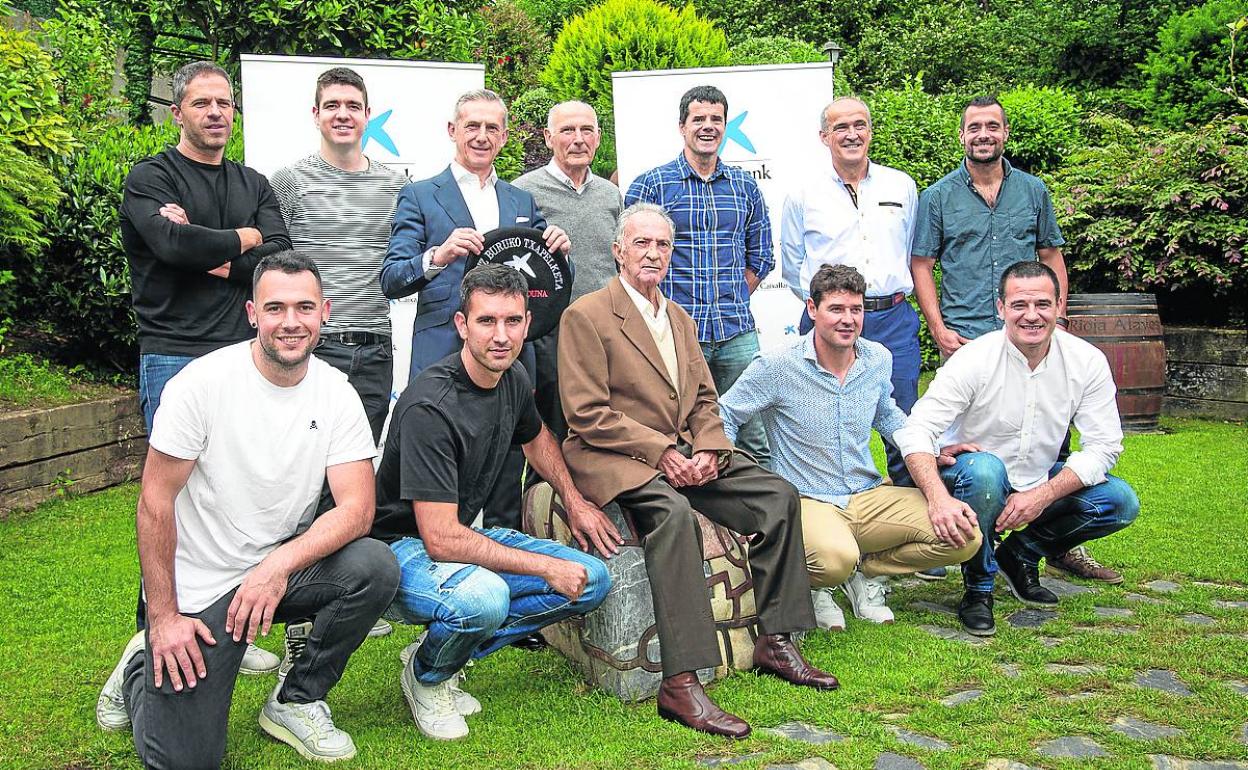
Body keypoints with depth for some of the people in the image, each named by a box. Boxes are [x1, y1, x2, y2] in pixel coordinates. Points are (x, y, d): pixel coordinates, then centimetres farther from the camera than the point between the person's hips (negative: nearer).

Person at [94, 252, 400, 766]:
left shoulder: (336, 394, -6)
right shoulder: (203, 382, -16)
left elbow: (357, 507, -13)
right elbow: (156, 502, -12)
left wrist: (280, 565, -29)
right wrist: (164, 616, -12)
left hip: (284, 567, 3)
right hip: (198, 588, -3)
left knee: (376, 568, -26)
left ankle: (296, 702, -3)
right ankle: (142, 668, 26)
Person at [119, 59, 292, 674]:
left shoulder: (253, 185, 18)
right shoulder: (151, 178, 3)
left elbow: (280, 260, 3)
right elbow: (171, 241, -17)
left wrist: (205, 250, -7)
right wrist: (242, 240, -2)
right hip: (175, 357, -5)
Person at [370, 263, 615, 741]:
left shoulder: (513, 381, -1)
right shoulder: (431, 406, -27)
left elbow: (535, 436, 25)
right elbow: (441, 539, -30)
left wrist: (574, 501, 12)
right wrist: (546, 567, -23)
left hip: (467, 534, 9)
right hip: (405, 547, -8)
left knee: (593, 580, -1)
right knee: (483, 597, -39)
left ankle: (442, 653, 5)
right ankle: (426, 675, -3)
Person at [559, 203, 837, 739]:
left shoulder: (679, 318, 20)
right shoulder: (586, 316, -5)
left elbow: (704, 400, 16)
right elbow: (587, 414, -12)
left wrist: (706, 451, -5)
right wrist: (660, 452, -18)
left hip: (686, 454, 8)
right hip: (614, 459, -7)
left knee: (778, 495, -9)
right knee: (671, 510, -36)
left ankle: (774, 644, 1)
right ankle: (680, 685, -37)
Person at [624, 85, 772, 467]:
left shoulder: (744, 186, 12)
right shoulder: (650, 185, 0)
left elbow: (761, 256, 18)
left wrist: (730, 301, 8)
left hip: (737, 333, 3)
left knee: (753, 441, 6)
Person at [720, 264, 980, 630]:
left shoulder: (878, 359, 5)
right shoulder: (776, 367, -11)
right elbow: (724, 416, -1)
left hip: (870, 496, 6)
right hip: (808, 502, -5)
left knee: (964, 538, -13)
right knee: (836, 559, -40)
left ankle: (864, 572, 9)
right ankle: (814, 585, 1)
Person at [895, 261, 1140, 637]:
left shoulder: (1087, 362, -11)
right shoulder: (974, 360, -22)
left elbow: (1103, 446, -10)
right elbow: (916, 432, -28)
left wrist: (1044, 495, -25)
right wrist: (939, 499, -46)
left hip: (1041, 485, 4)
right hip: (972, 480, -4)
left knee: (1121, 502, -16)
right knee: (984, 468, -38)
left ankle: (1020, 554, 8)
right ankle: (978, 587, -14)